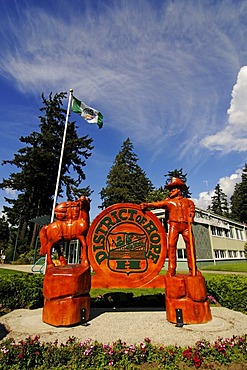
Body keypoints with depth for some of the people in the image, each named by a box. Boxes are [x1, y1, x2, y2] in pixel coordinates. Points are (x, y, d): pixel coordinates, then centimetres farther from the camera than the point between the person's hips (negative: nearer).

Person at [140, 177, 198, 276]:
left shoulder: (188, 201, 19)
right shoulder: (168, 201, 15)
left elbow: (192, 211, 13)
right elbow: (158, 204, 0)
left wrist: (190, 219, -7)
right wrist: (146, 205, -15)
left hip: (186, 225, 1)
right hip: (174, 225, 0)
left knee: (190, 246, -2)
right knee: (171, 245, -11)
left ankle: (193, 270, 8)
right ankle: (171, 270, -8)